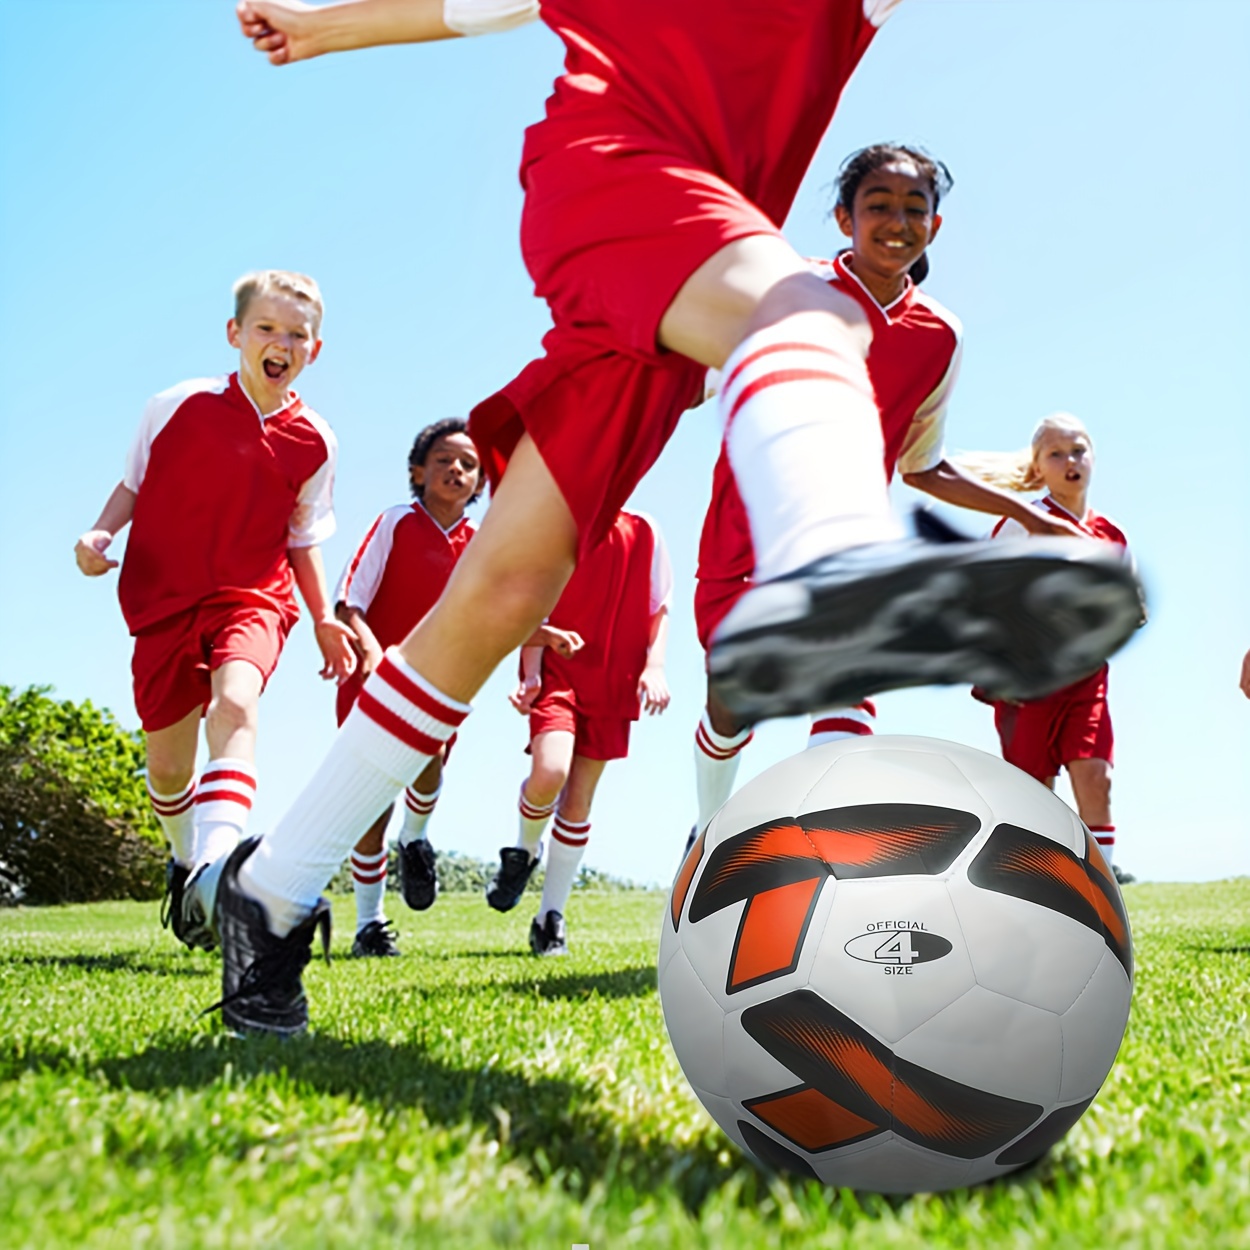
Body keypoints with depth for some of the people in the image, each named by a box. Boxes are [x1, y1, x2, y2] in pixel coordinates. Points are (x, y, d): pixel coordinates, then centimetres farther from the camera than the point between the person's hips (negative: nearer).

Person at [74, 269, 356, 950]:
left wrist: (323, 618, 1)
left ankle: (216, 871, -46)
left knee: (234, 702, -33)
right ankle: (184, 858, 39)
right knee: (167, 763, 8)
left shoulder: (312, 441, 1)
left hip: (252, 596, -1)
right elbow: (134, 483, 10)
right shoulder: (179, 404, -1)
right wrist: (100, 533, -8)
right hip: (164, 598, 1)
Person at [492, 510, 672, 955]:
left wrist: (654, 666, -7)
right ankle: (524, 851, 8)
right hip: (558, 670, -2)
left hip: (614, 683, 2)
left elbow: (659, 609, 8)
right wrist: (531, 674, -13)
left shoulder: (644, 532, 4)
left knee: (580, 799, 5)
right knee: (549, 771, -26)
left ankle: (551, 918, 18)